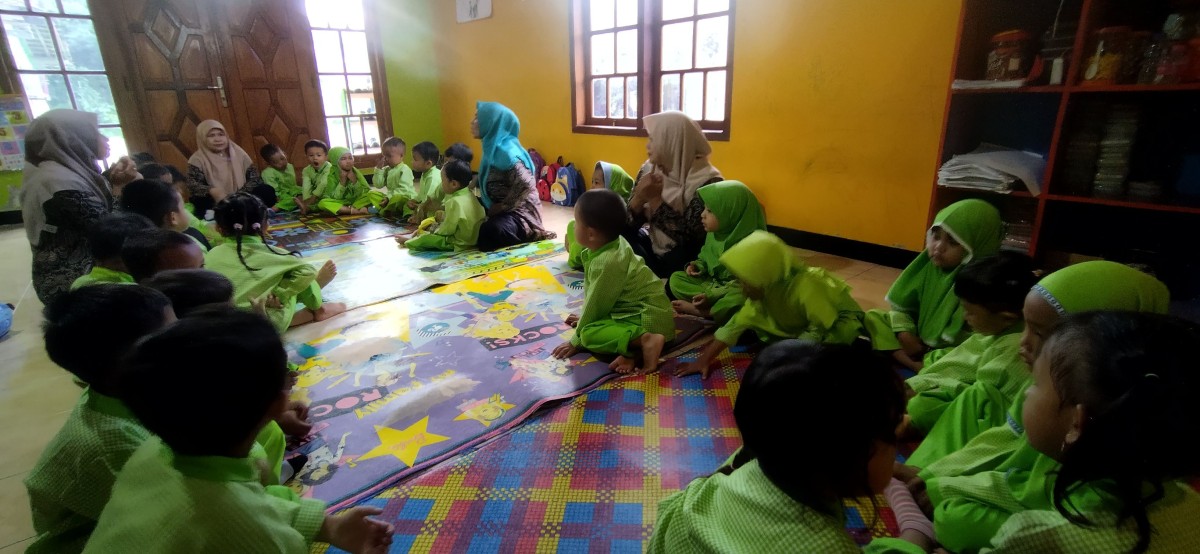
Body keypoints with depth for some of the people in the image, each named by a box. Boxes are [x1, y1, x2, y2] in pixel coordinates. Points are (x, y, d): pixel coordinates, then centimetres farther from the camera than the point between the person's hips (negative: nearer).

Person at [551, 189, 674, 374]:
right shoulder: (615, 243, 3)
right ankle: (630, 352, -6)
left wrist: (576, 341, -4)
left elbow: (596, 305, -16)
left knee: (589, 334, -18)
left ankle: (644, 340, -23)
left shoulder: (607, 263, -25)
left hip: (649, 318, -10)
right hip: (642, 309, 10)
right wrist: (585, 318, 23)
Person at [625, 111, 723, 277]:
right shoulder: (649, 169, -2)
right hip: (653, 249, 5)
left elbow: (688, 237, -25)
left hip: (684, 262, -4)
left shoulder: (708, 182, -19)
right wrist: (639, 197, -22)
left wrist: (655, 198, -25)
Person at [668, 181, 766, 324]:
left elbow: (741, 284, -26)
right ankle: (717, 306, -18)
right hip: (711, 283, 8)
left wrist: (710, 296, -30)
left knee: (738, 299, -40)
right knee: (676, 278, -3)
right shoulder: (714, 233, 0)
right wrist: (696, 266, -4)